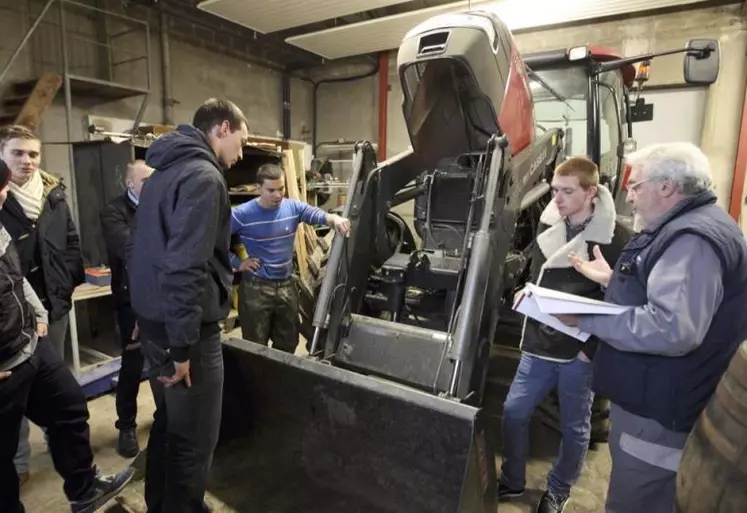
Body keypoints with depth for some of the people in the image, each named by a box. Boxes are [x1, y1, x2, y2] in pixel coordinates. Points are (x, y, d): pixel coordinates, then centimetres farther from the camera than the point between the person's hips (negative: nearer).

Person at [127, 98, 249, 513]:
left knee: (168, 424, 25)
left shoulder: (162, 173, 14)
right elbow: (185, 267, -26)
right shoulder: (204, 176, -17)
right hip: (182, 330, -10)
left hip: (152, 322, 10)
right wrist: (183, 345, -22)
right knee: (193, 440, 7)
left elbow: (138, 251, 20)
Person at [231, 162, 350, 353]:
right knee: (256, 347, 8)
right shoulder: (243, 214, -13)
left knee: (288, 343, 19)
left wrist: (335, 219, -38)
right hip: (256, 287, -4)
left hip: (287, 285, 4)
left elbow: (319, 215, -16)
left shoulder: (293, 207, -2)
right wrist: (237, 263, -11)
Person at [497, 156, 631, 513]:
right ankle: (512, 480, 33)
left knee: (575, 427, 14)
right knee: (513, 412, 10)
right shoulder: (547, 224, 4)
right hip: (539, 343, 5)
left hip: (581, 351, -4)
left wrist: (594, 346, -15)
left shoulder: (616, 238, -12)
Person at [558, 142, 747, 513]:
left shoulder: (693, 239, -23)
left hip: (659, 413, -11)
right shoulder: (680, 231, 13)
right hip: (647, 400, 11)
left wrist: (586, 319, -27)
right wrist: (614, 281, 12)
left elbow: (671, 329, -34)